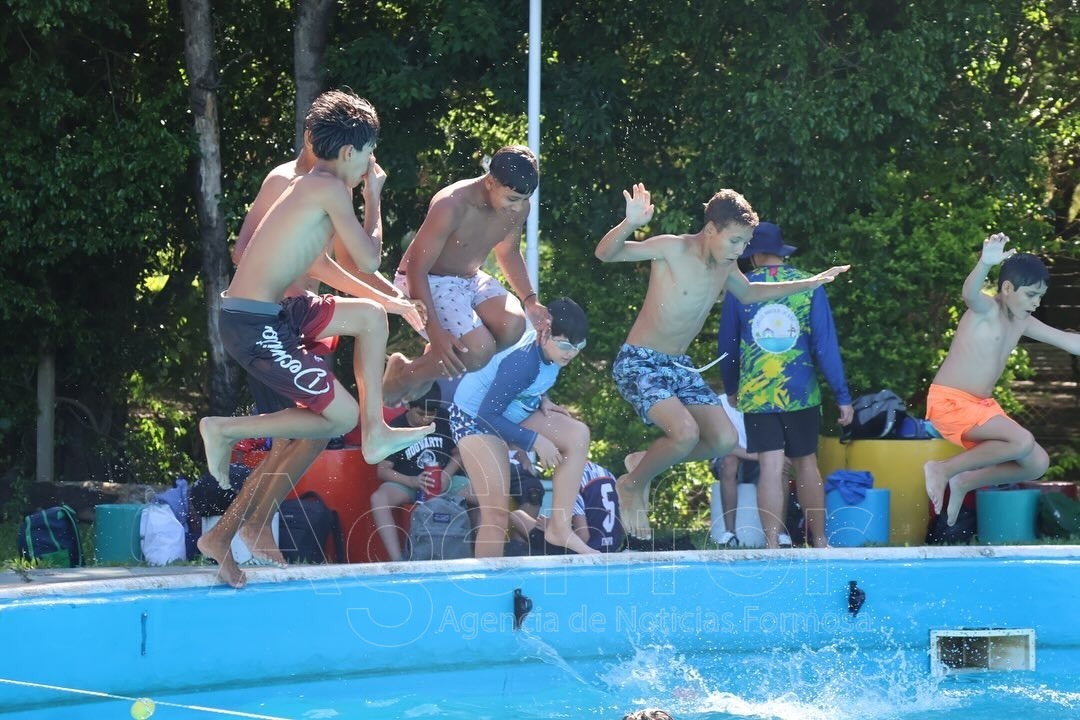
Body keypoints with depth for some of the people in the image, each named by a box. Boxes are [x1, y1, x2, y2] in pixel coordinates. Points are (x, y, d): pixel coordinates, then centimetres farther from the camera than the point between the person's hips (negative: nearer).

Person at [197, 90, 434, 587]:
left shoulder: (308, 186, 17)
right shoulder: (331, 189, -13)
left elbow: (316, 262, 30)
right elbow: (368, 261, -10)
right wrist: (373, 199, 5)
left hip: (267, 312, 10)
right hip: (256, 325, -10)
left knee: (371, 316, 19)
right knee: (340, 416, -6)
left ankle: (375, 433, 19)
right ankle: (226, 431, -2)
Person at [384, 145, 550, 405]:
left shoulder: (518, 207, -9)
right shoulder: (451, 206, -31)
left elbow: (509, 252, 13)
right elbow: (417, 267, -27)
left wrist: (531, 301, -2)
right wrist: (435, 332, -34)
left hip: (470, 278, 7)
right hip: (425, 283, -7)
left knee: (512, 326, -21)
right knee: (480, 351, -26)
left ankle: (437, 364, 4)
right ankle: (405, 373, 0)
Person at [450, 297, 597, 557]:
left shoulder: (549, 346, -11)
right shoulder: (522, 363, -35)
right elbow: (487, 416, -30)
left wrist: (542, 400, -6)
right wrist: (535, 441, -26)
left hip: (512, 410, 8)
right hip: (475, 418, -8)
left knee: (577, 435, -12)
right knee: (496, 513, -15)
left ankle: (559, 526, -11)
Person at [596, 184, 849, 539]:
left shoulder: (725, 265, 5)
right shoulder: (673, 249, -19)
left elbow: (747, 293, 28)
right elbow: (605, 253, -26)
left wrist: (808, 284, 23)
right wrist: (630, 223, -48)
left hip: (679, 365, 8)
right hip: (639, 362, -8)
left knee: (724, 440, -3)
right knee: (685, 433, -28)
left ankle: (647, 464, 19)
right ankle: (632, 485, -1)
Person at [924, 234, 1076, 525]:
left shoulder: (1022, 323, 10)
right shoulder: (987, 310, -15)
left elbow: (1067, 340, 18)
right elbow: (970, 294, -39)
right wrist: (985, 263, -60)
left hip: (982, 404, 9)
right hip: (949, 402, -9)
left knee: (1037, 464, 4)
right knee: (1022, 441, -28)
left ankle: (965, 483, 17)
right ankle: (943, 470, -13)